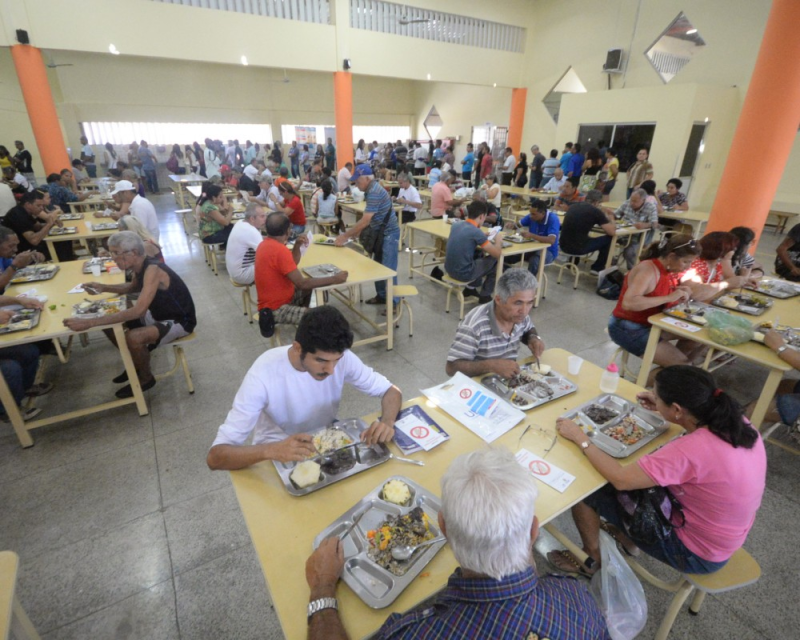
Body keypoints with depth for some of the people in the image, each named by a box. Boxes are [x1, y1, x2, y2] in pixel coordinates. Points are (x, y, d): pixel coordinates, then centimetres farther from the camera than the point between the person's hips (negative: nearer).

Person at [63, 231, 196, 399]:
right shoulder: (139, 267, -3)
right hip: (157, 314, 9)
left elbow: (137, 311, -38)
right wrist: (104, 288, 4)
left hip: (179, 321, -9)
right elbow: (133, 287, 22)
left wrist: (89, 323, -38)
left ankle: (146, 378, -1)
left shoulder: (152, 270, -30)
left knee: (132, 338, -31)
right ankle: (136, 363, 24)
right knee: (109, 322, 8)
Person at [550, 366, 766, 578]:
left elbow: (620, 479, -31)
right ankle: (627, 537, 36)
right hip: (728, 536, 8)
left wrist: (580, 438, -22)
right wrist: (663, 408, 4)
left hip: (697, 556, -7)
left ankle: (592, 559, 24)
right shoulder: (735, 420, -14)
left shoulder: (690, 451, -37)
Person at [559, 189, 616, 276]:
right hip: (578, 248, -6)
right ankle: (597, 268, 23)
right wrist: (611, 219, 19)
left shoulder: (573, 206, 12)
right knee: (608, 238, 14)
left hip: (563, 245, 6)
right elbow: (612, 232, -1)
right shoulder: (596, 211, -4)